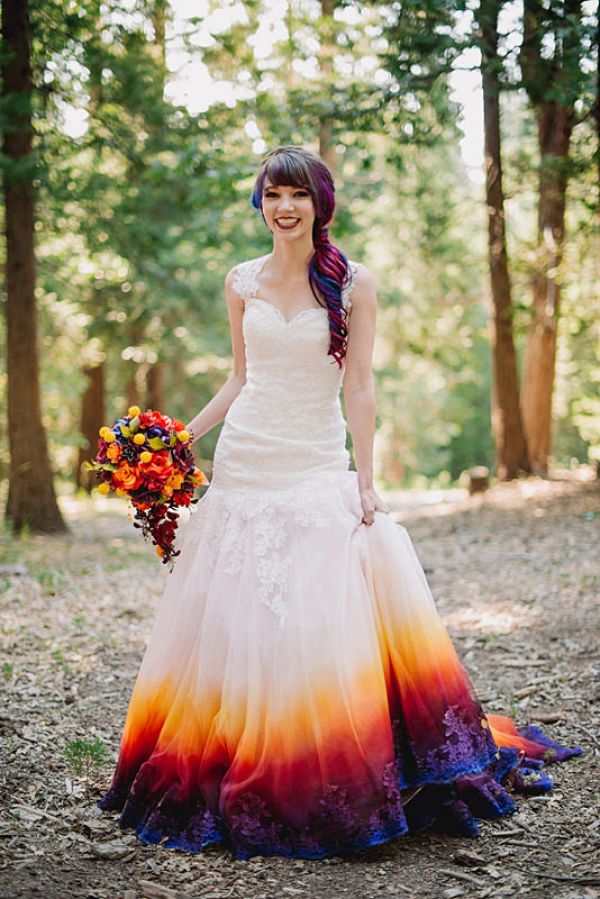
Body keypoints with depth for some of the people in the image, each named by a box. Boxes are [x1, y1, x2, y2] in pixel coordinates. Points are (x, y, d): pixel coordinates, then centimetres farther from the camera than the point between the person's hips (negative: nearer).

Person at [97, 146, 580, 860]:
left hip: (319, 471, -3)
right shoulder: (242, 282, 8)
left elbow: (359, 387, -2)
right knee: (234, 622, 2)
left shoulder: (353, 283, 0)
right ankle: (241, 790, 15)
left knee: (321, 625, -8)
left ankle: (333, 790, 6)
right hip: (244, 465, 3)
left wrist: (364, 481, -8)